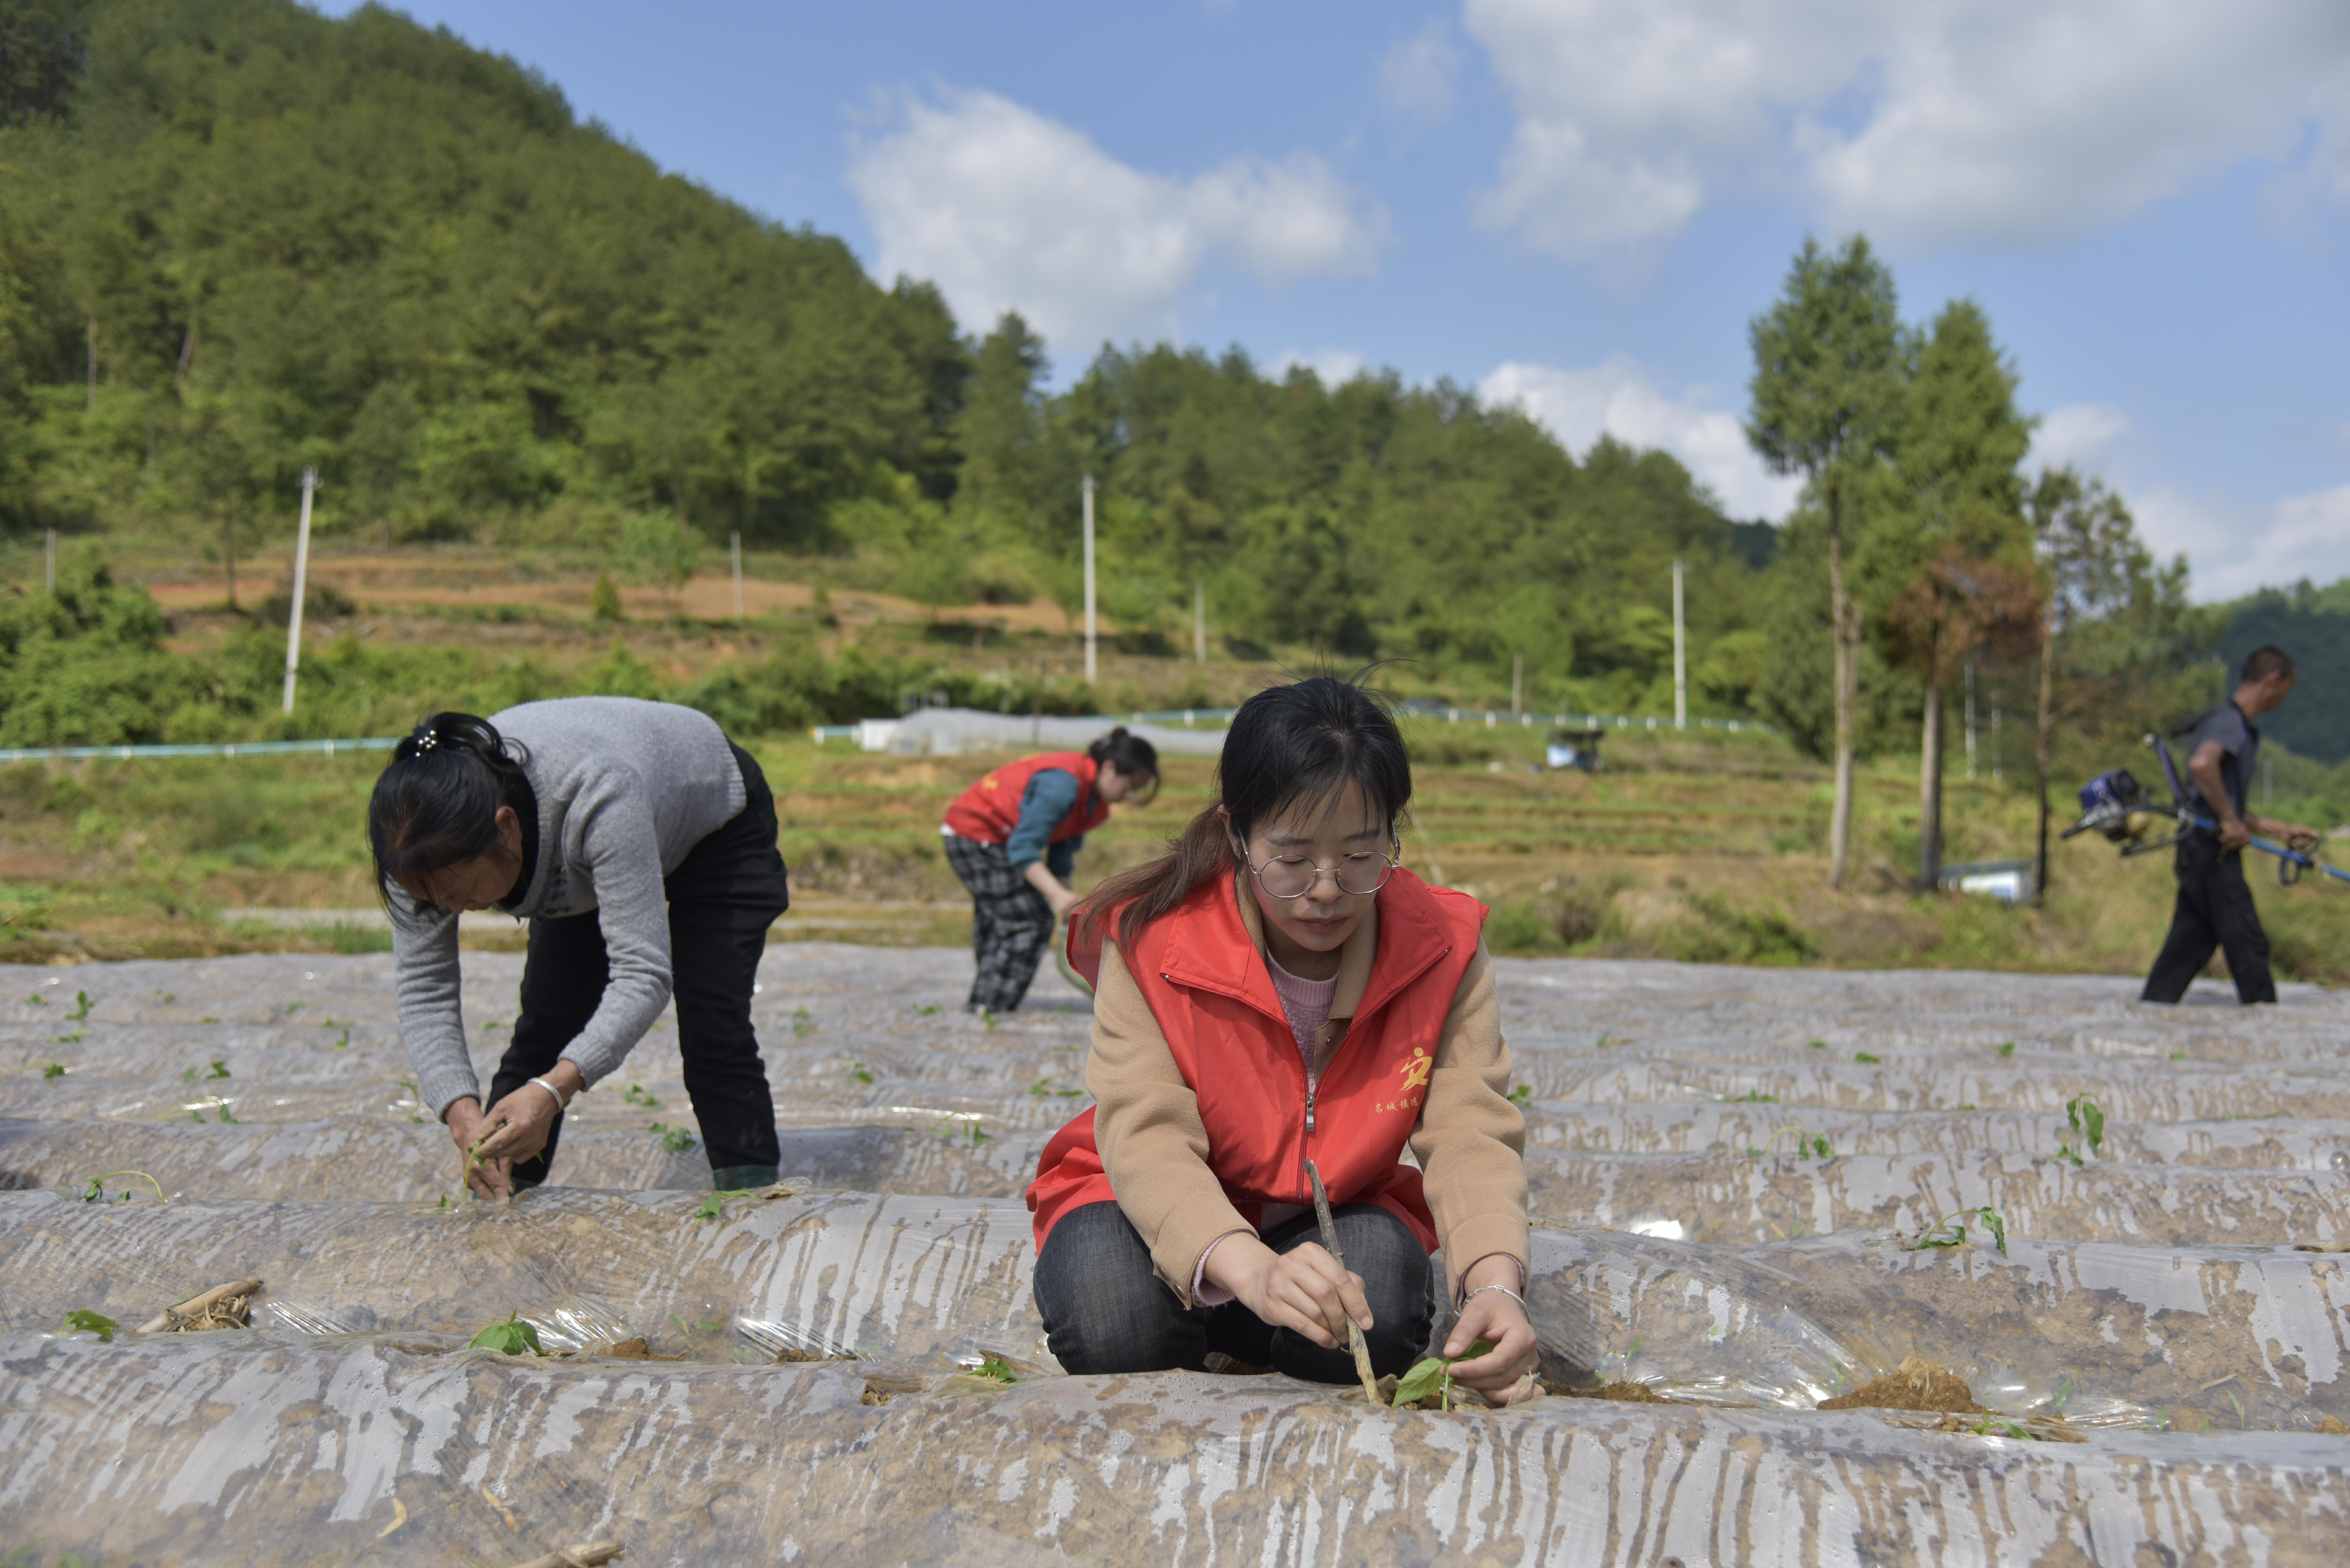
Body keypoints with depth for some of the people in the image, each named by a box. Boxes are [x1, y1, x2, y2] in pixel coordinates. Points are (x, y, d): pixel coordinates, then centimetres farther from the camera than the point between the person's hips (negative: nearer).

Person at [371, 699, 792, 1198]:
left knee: (711, 1024, -18)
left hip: (714, 822, -5)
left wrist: (552, 1092, -56)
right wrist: (464, 1116, -36)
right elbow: (422, 989, -22)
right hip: (579, 860, 5)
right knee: (543, 1025, -8)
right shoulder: (430, 843, -30)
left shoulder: (598, 799, -47)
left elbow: (644, 974, -46)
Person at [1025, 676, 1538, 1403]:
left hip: (1335, 1210, 2)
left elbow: (1471, 1135, -23)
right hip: (1170, 1208, -1)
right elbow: (1146, 1135, -31)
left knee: (1377, 1317, -32)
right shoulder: (1149, 940, -22)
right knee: (1118, 1325, -34)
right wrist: (1250, 1268, -52)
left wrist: (1496, 1285, -45)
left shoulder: (1442, 949, -15)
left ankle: (1223, 1332, 1)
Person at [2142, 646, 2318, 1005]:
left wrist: (2282, 830, 28)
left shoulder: (2239, 726, 21)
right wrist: (2229, 820, -26)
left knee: (2185, 950, 8)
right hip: (2213, 853, -10)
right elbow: (2201, 764, -34)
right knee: (2249, 946, -2)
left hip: (2197, 854, 10)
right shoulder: (2229, 722, -12)